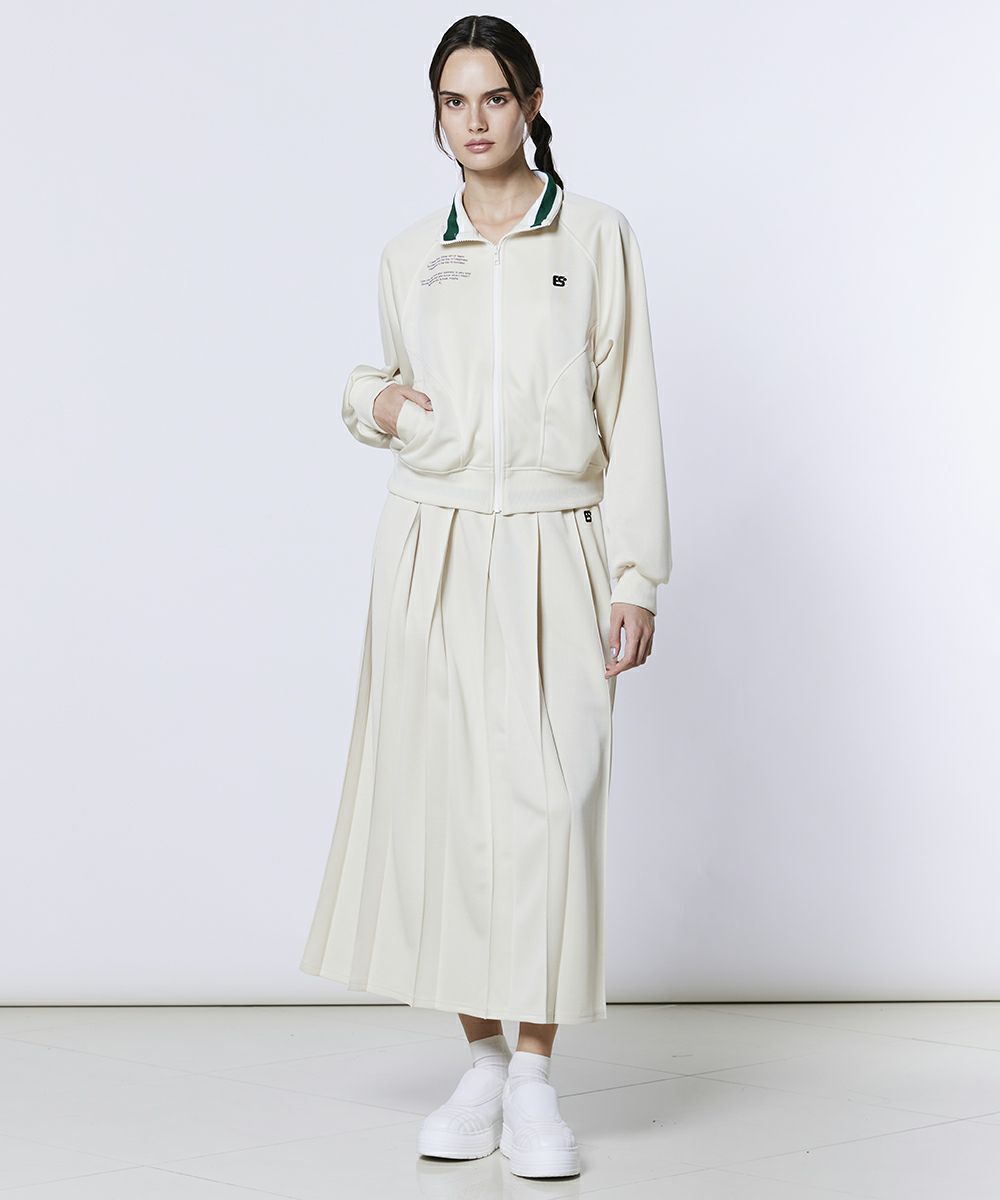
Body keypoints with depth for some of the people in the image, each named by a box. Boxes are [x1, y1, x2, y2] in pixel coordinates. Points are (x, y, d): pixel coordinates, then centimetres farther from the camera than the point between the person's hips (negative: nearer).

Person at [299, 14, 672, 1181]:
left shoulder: (596, 236, 3)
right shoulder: (408, 255, 10)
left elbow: (629, 412, 0)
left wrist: (637, 578, -5)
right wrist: (372, 399, 1)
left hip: (555, 556, -2)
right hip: (434, 548, 3)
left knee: (550, 803, -10)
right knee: (447, 801, 2)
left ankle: (536, 1081, -2)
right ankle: (482, 1063, 14)